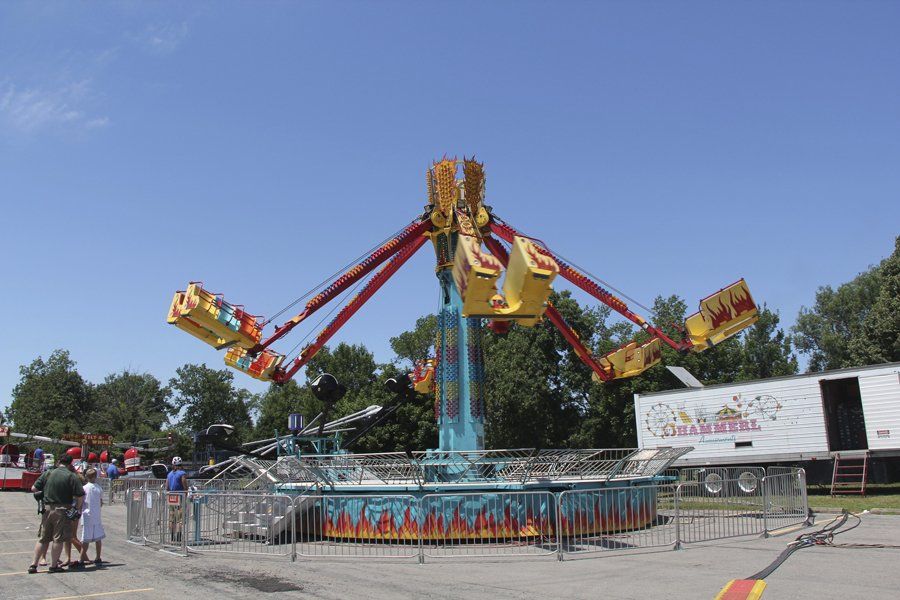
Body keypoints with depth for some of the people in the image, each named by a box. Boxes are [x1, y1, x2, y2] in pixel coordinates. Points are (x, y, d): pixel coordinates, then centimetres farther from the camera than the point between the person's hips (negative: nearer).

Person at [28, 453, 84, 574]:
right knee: (58, 539, 4)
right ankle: (54, 566, 10)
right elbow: (80, 496, -11)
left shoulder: (47, 473, 5)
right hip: (62, 510, -4)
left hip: (47, 508, 5)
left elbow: (34, 489, 4)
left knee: (43, 539, 15)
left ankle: (34, 565, 17)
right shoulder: (72, 476, -7)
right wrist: (78, 508, 6)